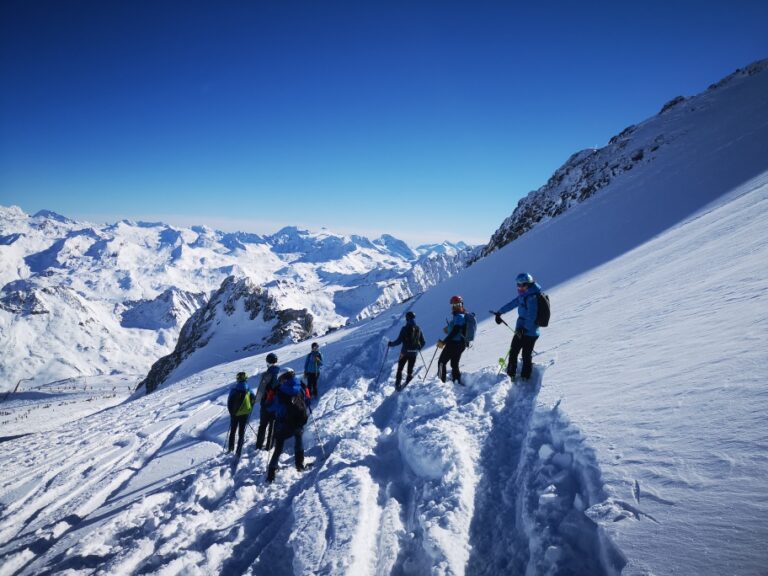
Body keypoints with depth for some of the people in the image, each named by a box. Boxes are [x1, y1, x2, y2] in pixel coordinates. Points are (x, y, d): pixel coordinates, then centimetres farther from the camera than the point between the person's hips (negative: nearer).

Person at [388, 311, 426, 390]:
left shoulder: (405, 329, -13)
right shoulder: (418, 329, 0)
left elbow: (399, 341, -15)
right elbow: (423, 342, 5)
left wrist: (391, 344, 2)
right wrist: (418, 348, 26)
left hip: (404, 353, -3)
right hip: (414, 353, 3)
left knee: (400, 368, 10)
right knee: (410, 370, 18)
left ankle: (397, 384, 5)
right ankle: (408, 380, 20)